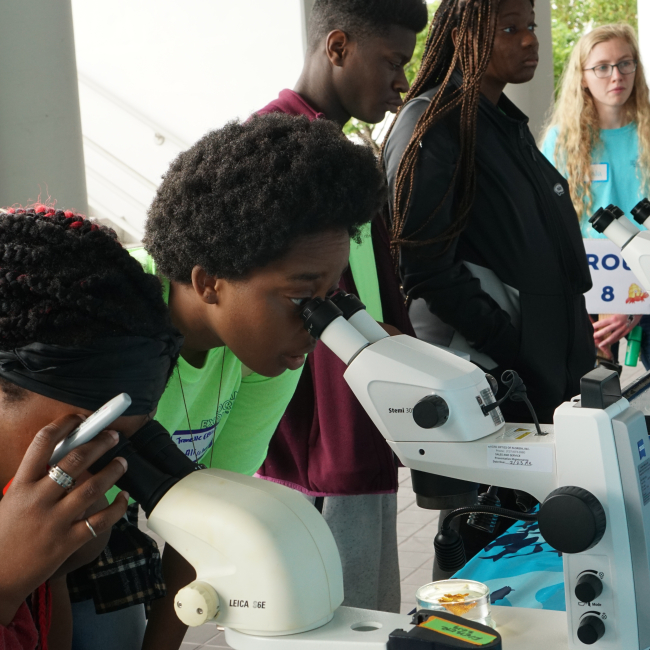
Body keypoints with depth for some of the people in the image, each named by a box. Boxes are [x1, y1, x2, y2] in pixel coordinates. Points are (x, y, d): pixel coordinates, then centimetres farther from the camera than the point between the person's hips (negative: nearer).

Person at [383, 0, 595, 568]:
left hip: (548, 368, 8)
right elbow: (428, 270, -19)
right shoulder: (433, 124, -12)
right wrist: (514, 352, -19)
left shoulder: (508, 123, 16)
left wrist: (571, 347, 13)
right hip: (486, 382, -8)